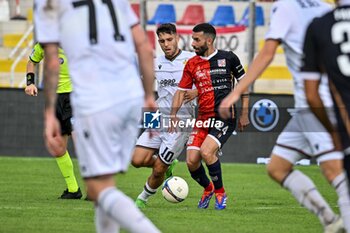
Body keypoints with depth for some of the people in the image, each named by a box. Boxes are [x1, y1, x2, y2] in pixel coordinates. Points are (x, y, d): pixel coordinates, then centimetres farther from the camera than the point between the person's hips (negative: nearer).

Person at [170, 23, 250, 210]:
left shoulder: (228, 58, -1)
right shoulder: (191, 64, 7)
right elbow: (181, 91, 11)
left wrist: (244, 114, 3)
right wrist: (173, 115, -4)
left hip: (225, 117, -4)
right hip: (203, 118, 4)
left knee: (206, 152, -24)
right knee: (191, 161, -8)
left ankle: (220, 193, -2)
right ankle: (207, 188, 24)